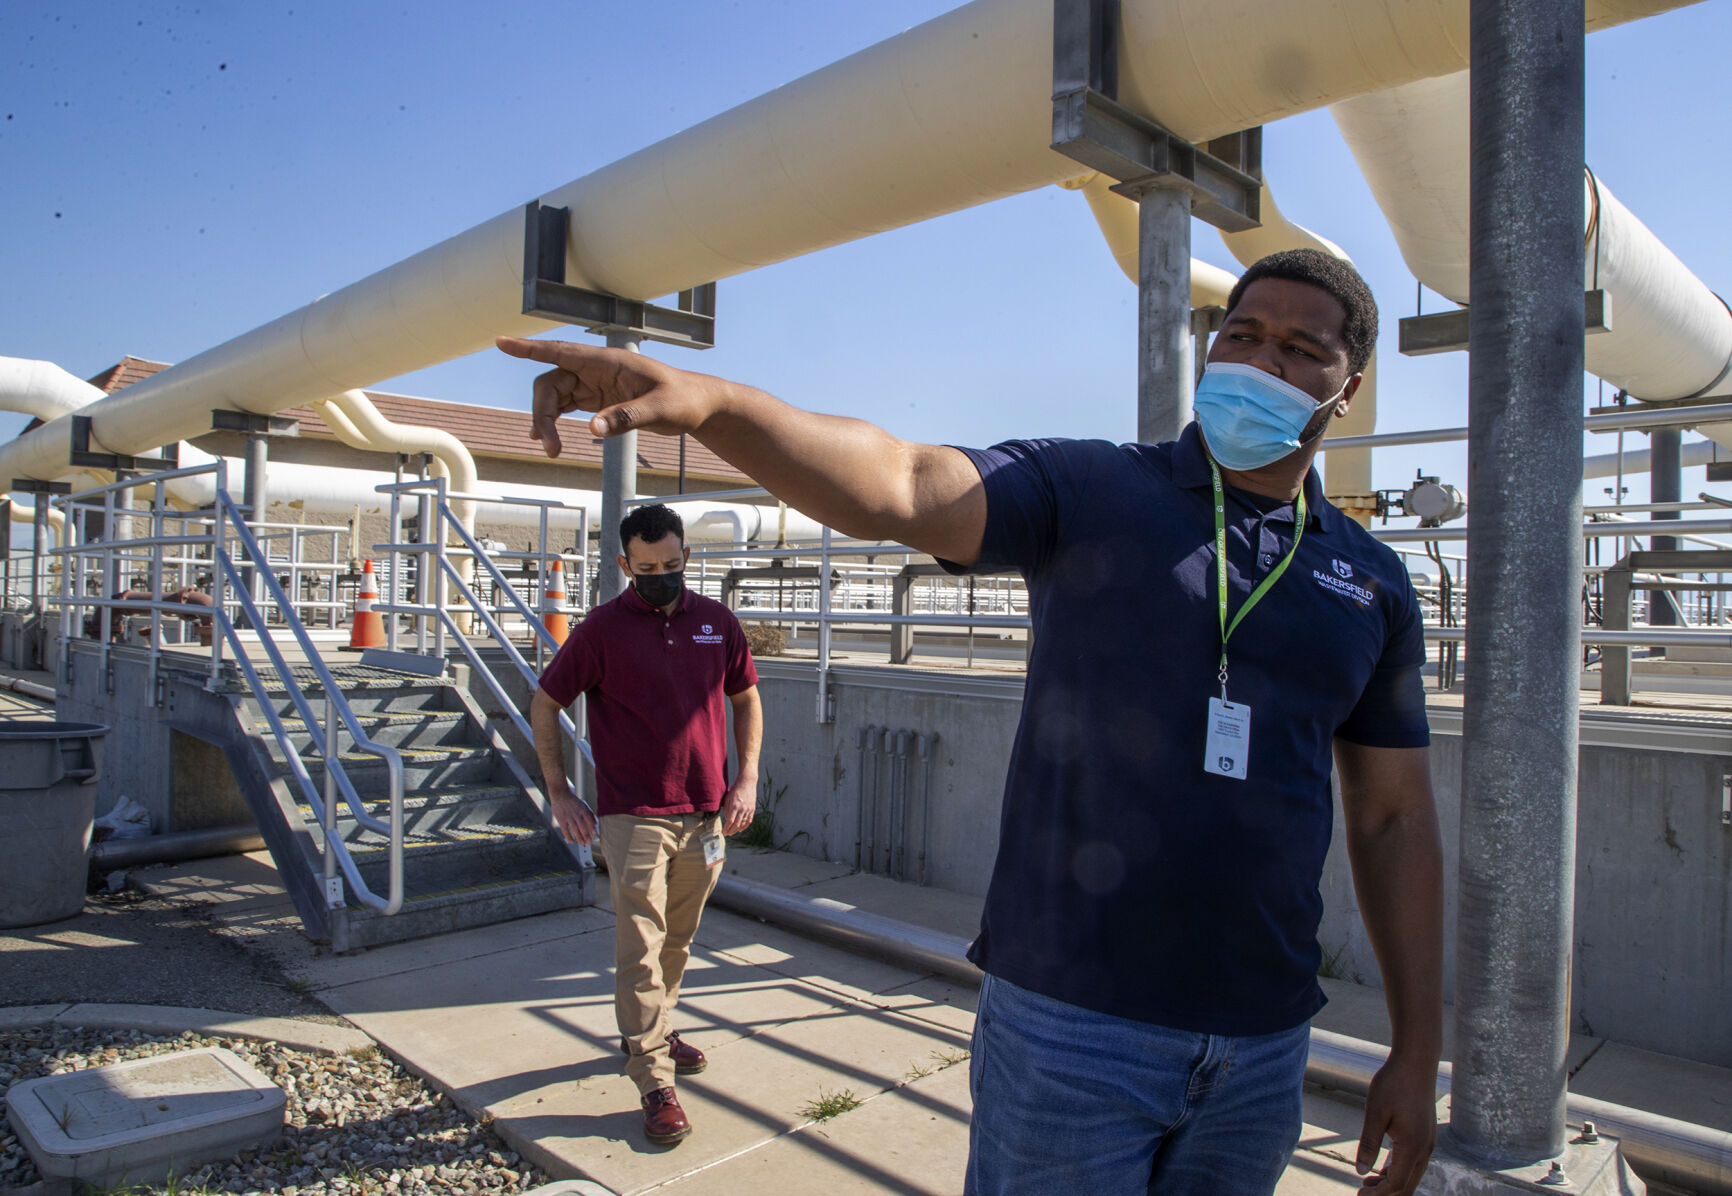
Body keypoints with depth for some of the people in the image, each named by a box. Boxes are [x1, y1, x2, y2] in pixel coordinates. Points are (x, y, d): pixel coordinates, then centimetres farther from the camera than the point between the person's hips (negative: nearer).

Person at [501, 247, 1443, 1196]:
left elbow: (1395, 822, 8)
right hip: (1071, 1019, -3)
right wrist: (708, 402, -38)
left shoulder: (1373, 583, 6)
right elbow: (894, 487, -22)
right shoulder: (1090, 490, -5)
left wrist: (1418, 1051, 8)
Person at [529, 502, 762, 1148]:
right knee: (640, 948, -4)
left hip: (705, 815, 4)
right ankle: (655, 1081, 5)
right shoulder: (602, 628, -6)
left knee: (677, 942, 18)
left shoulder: (716, 621, 4)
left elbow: (746, 698, 14)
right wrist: (558, 792, -2)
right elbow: (544, 704, 2)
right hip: (633, 818, -4)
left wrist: (747, 779, 4)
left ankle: (652, 1031, 40)